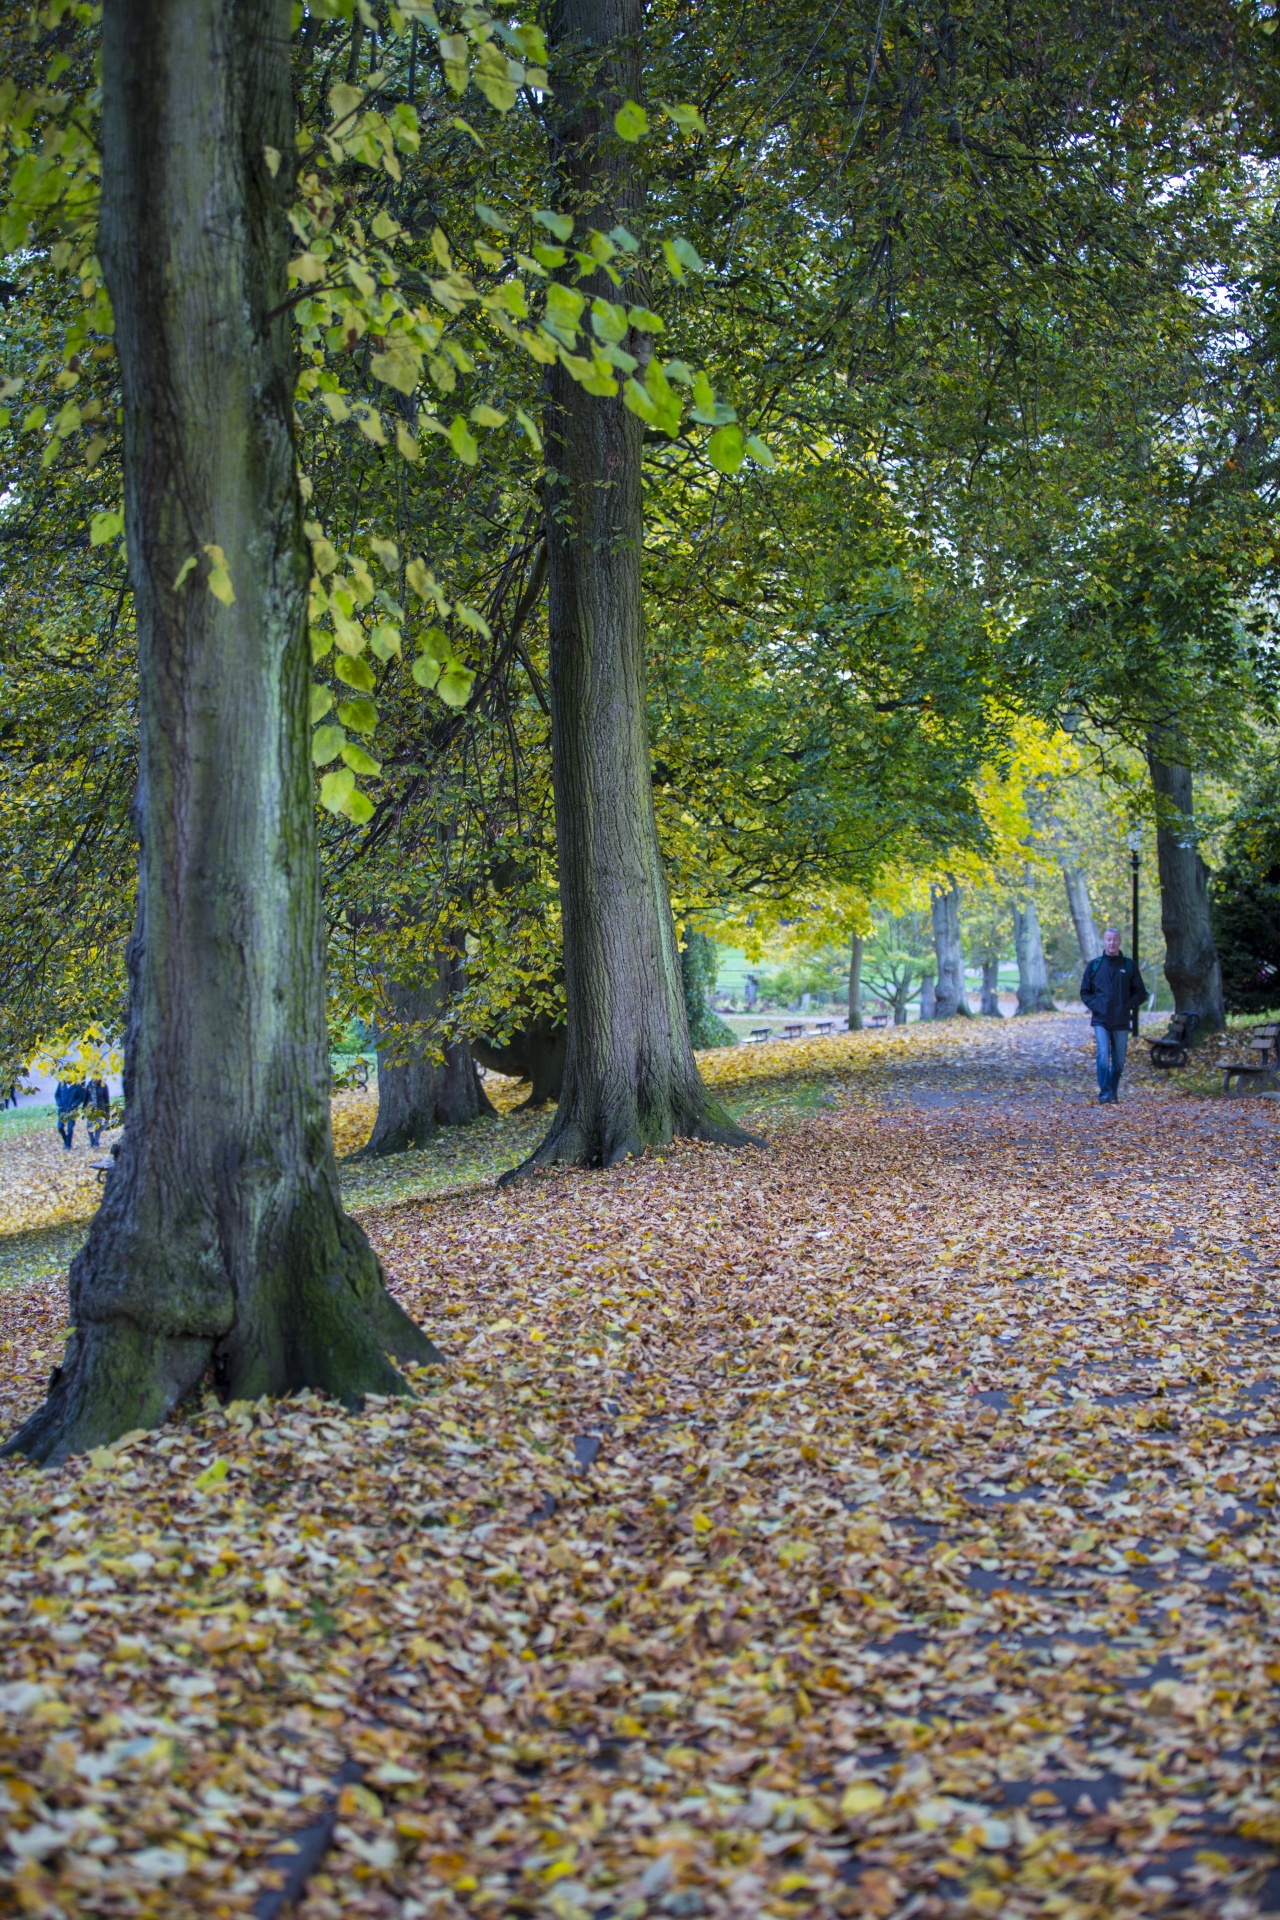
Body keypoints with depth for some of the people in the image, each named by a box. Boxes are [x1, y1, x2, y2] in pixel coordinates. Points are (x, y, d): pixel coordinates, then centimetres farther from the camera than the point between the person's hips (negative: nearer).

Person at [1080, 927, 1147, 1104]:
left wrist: (1128, 1005, -6)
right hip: (1101, 1021, -1)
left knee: (1119, 1061, 7)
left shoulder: (1129, 965, 6)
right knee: (1103, 1055, -16)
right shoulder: (1094, 965, 6)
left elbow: (1141, 993, 9)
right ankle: (1104, 1094, -13)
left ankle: (1113, 1092, 23)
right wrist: (1094, 1006, -5)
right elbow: (1084, 991, 11)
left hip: (1121, 1022, 1)